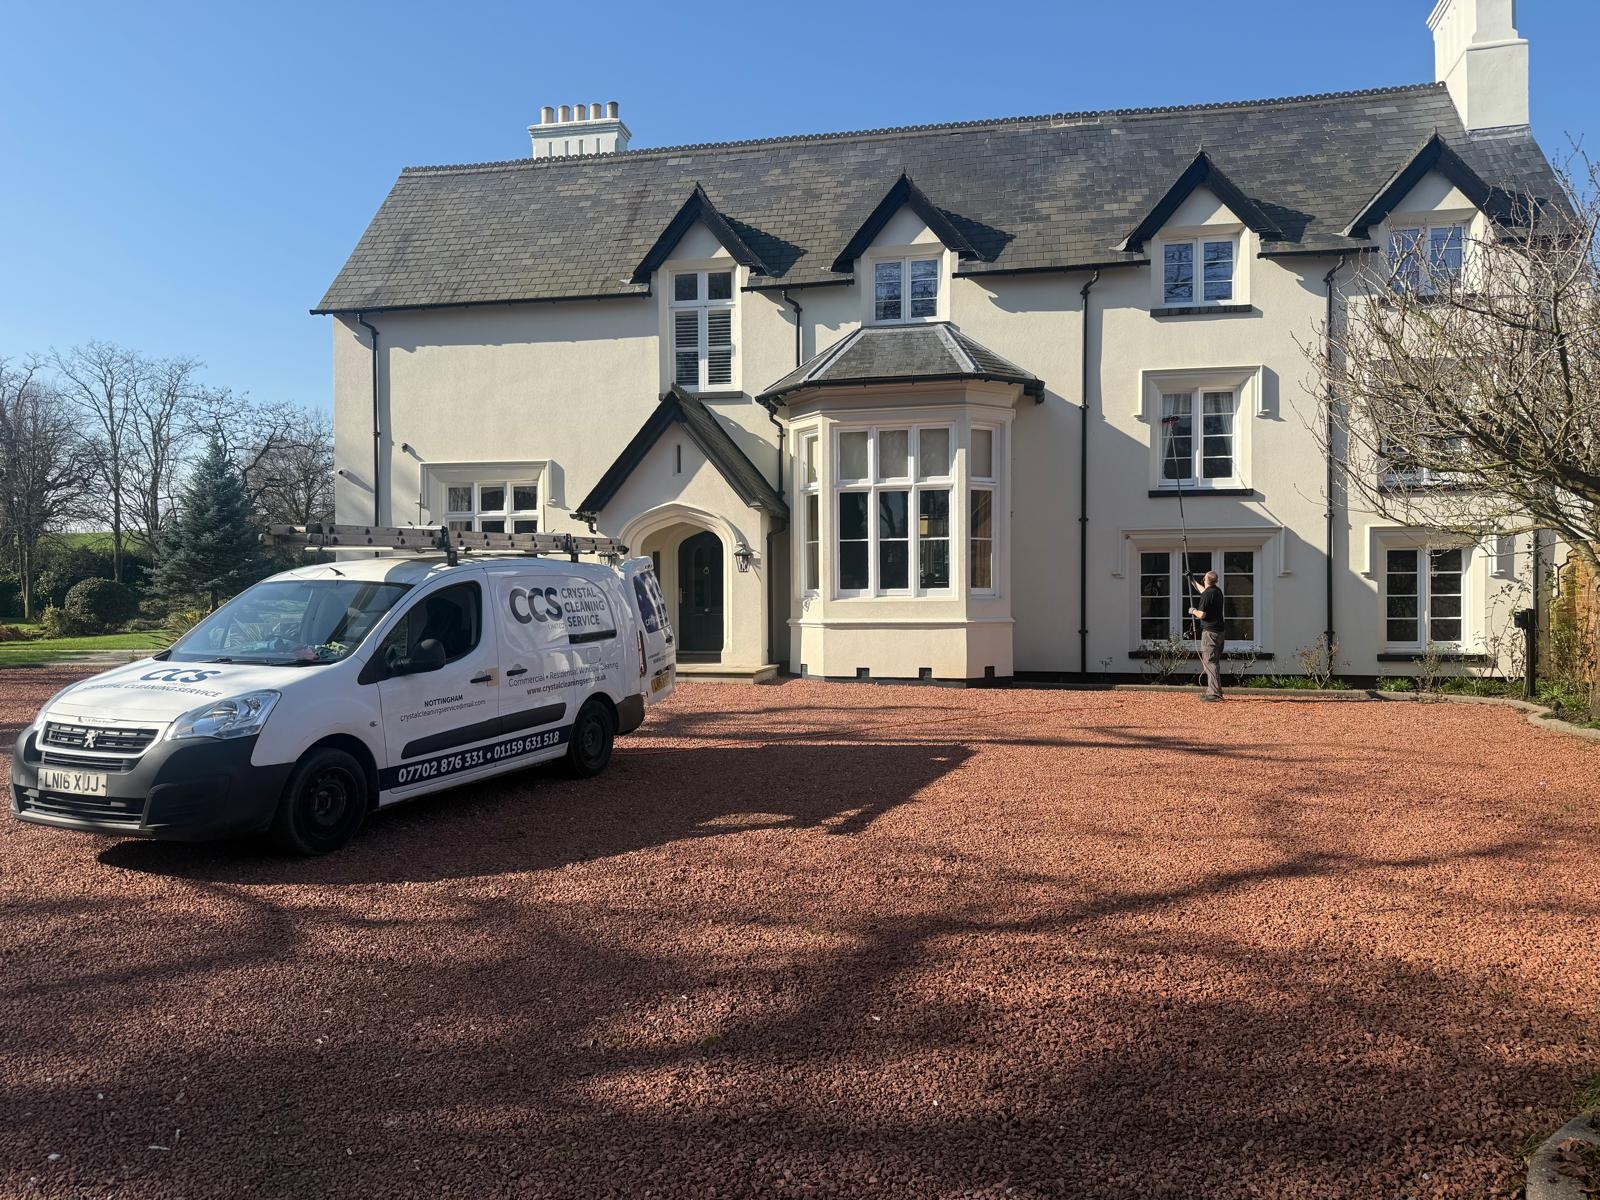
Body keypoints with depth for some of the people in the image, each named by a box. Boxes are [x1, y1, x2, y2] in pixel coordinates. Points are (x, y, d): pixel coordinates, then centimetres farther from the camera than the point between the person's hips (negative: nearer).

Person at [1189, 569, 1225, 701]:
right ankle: (1216, 690, 21)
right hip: (1219, 631, 9)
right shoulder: (1218, 591, 12)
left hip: (1209, 632, -9)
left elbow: (1202, 615, -18)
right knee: (1215, 662, 16)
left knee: (1209, 662, -9)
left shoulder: (1206, 594, -16)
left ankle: (1214, 693, -14)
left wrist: (1193, 611, 2)